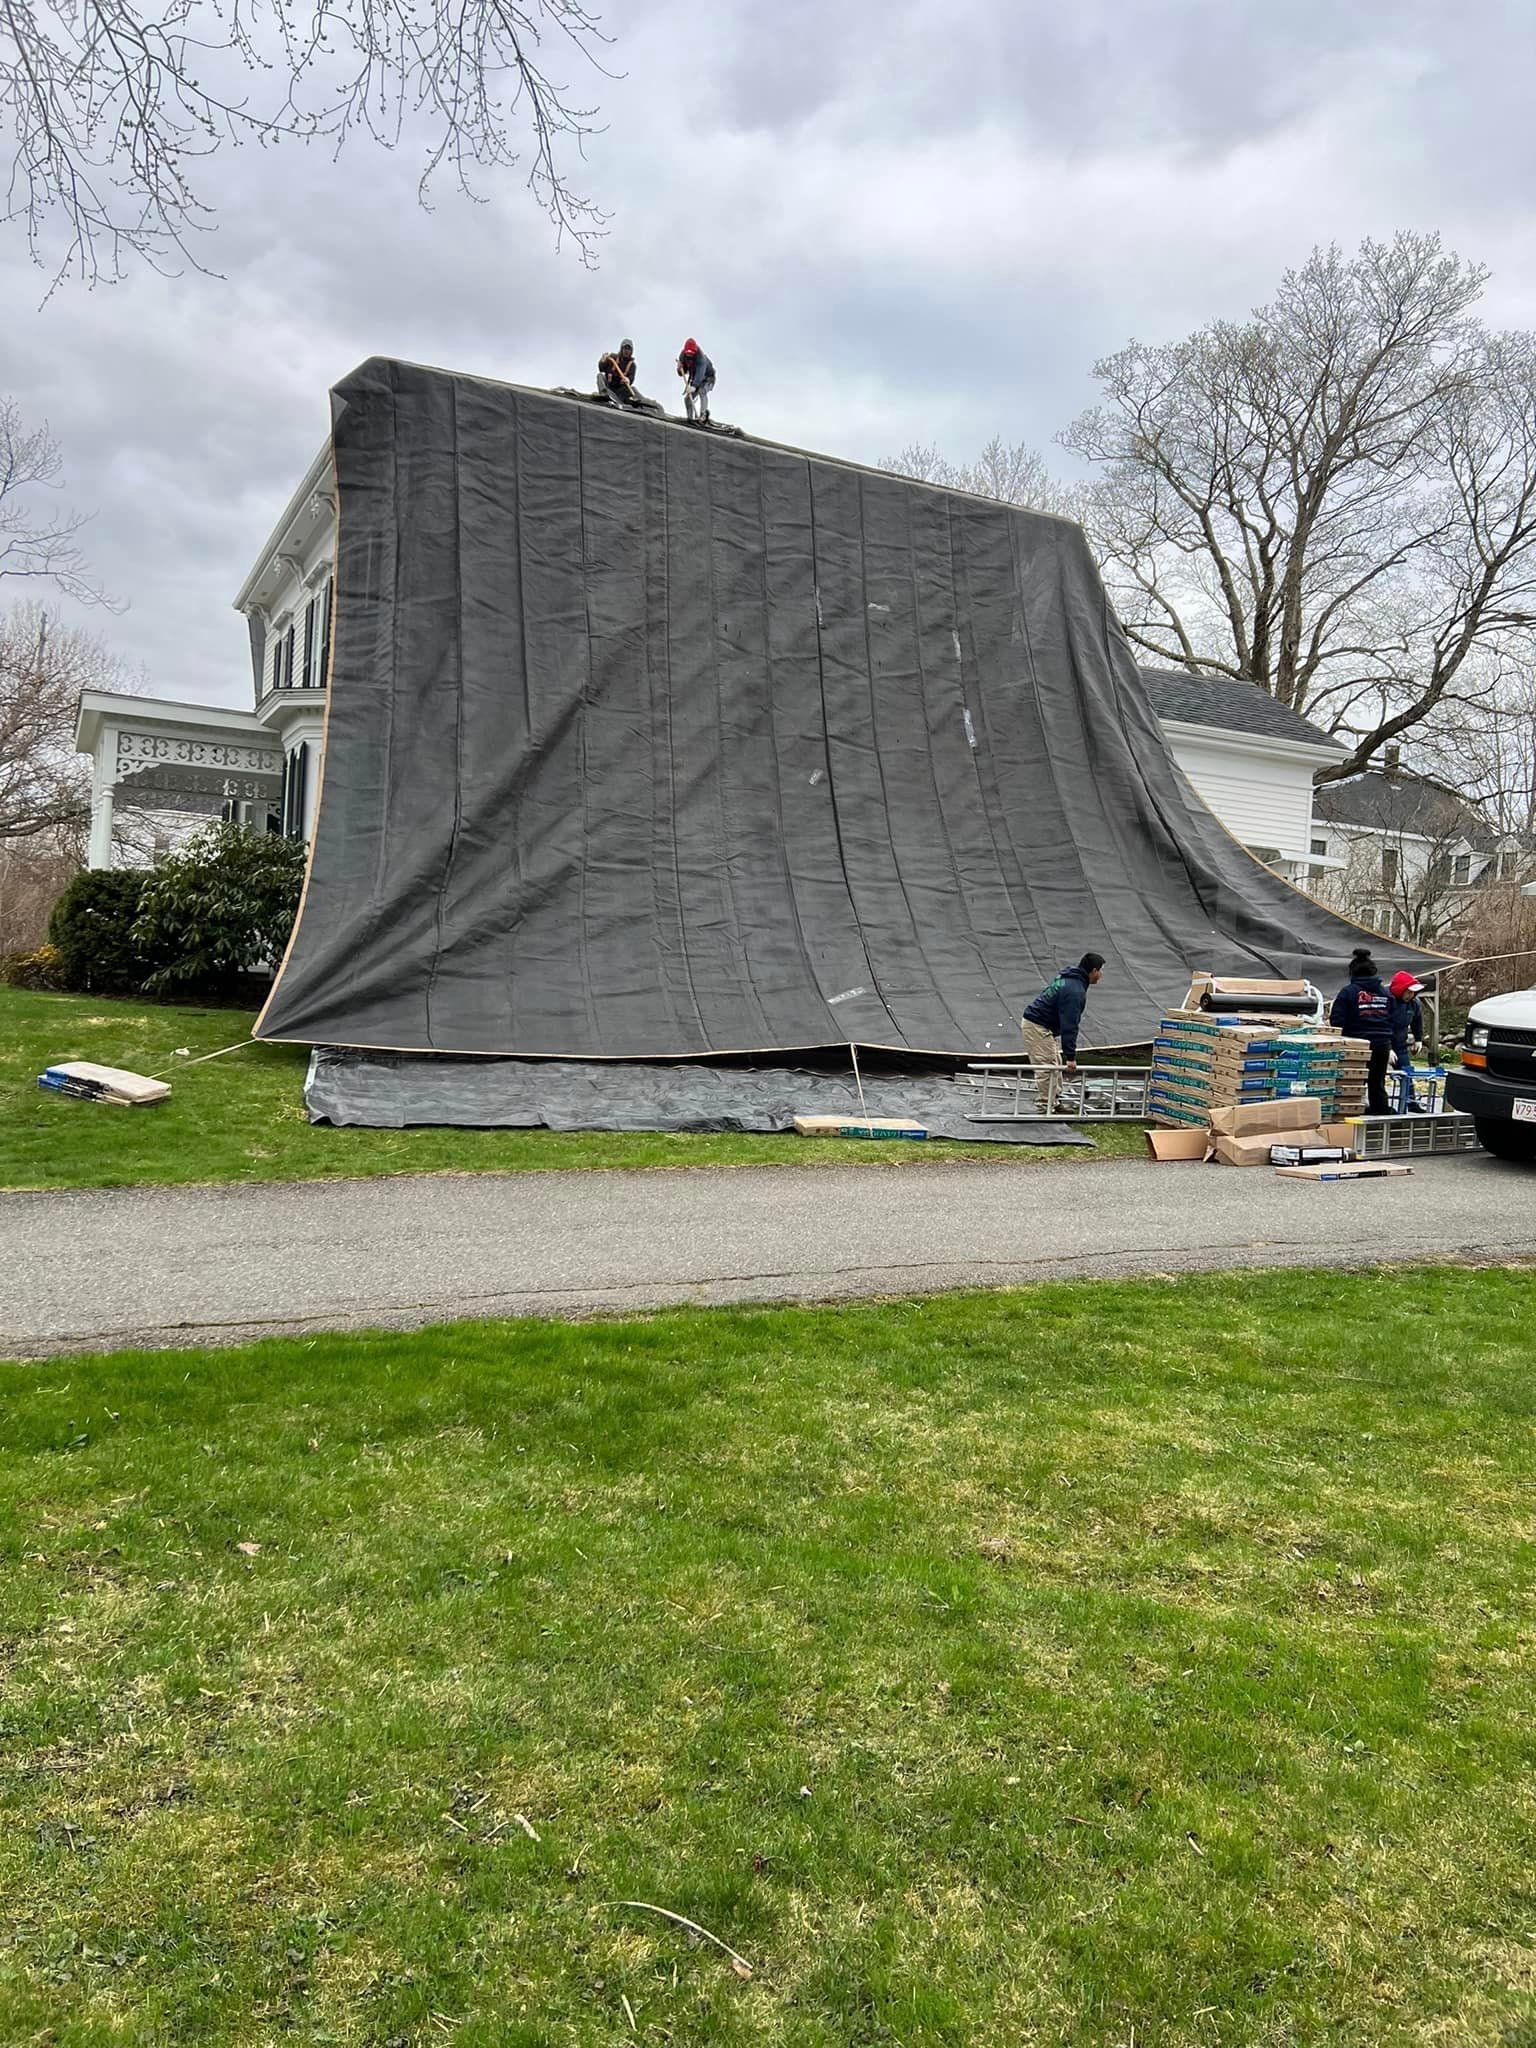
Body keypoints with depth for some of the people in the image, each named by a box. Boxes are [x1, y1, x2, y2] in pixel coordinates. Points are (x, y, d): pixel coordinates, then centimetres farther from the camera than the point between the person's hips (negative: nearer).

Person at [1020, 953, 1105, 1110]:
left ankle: (1054, 1101, 21)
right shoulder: (1075, 991, -22)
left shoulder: (1067, 978, 10)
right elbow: (1069, 1026, -26)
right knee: (1047, 1068, -8)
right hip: (1038, 1027, -11)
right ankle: (1047, 1106, -4)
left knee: (1055, 1064, 16)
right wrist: (1070, 1057, -25)